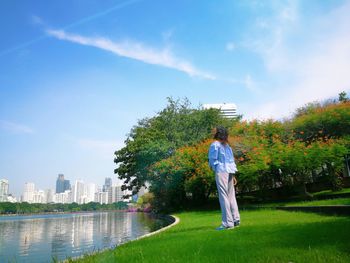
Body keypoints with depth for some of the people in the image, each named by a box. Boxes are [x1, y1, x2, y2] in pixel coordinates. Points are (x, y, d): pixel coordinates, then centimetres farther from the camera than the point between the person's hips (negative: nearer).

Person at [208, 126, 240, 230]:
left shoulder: (215, 145, -4)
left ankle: (228, 222, -4)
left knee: (223, 196, -5)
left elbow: (212, 160, -7)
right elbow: (232, 160, 16)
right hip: (230, 171, 7)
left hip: (221, 171, -7)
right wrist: (233, 174, 16)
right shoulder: (226, 145, 16)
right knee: (231, 195, 13)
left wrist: (215, 168, 9)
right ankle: (235, 219, 17)